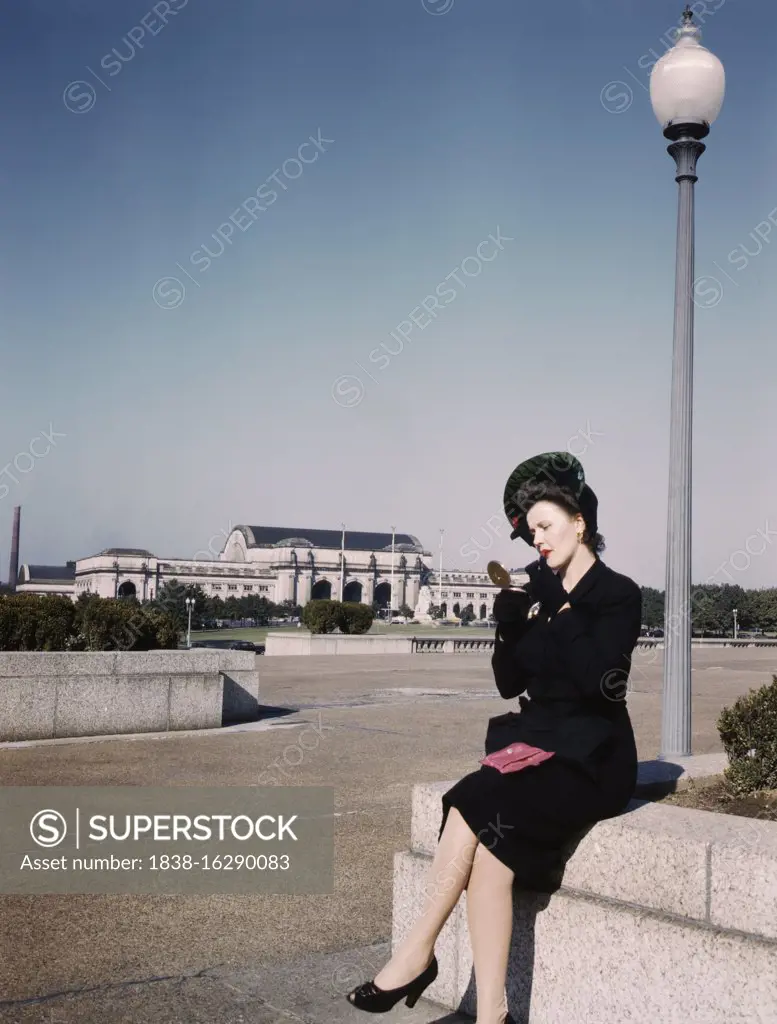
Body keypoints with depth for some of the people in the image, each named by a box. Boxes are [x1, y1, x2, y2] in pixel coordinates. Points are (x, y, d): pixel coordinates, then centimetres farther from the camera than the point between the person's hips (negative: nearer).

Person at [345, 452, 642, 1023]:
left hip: (592, 758, -5)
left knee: (474, 805, -29)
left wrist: (559, 608, -15)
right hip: (534, 743, 5)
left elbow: (597, 679, -19)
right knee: (490, 847, -25)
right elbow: (510, 683, 12)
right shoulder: (540, 591, 14)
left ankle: (417, 954, -17)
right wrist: (509, 624, -5)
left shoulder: (619, 595, -3)